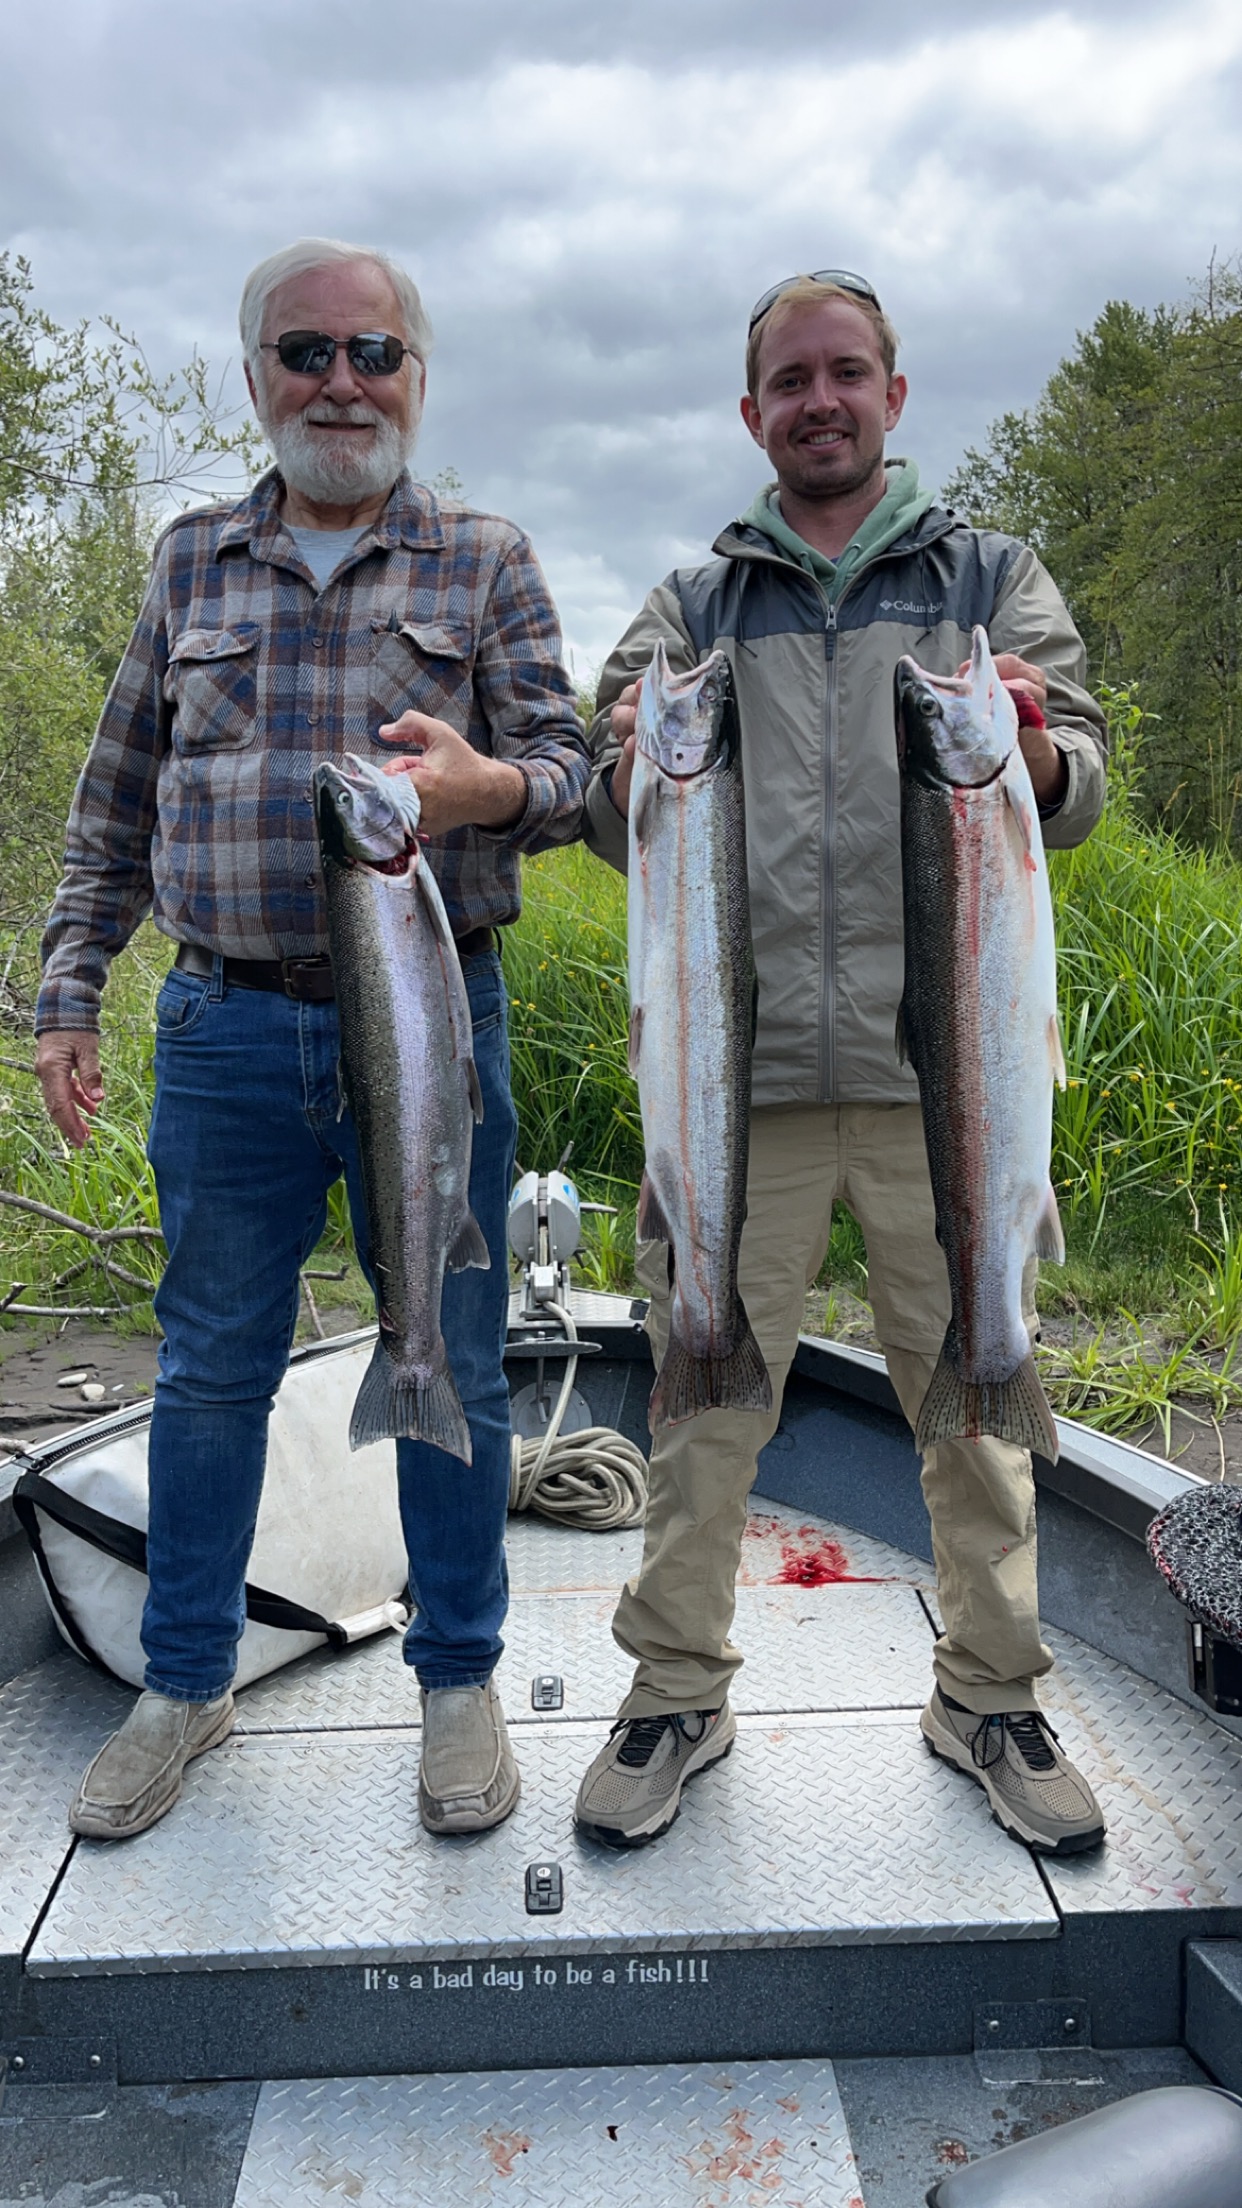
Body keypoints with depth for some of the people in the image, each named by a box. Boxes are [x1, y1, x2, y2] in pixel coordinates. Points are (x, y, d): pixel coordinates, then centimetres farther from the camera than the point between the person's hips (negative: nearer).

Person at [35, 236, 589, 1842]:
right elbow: (116, 797, 15)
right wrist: (69, 987, 9)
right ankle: (184, 1683, 28)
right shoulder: (191, 560, 13)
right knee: (211, 1365, 10)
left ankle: (459, 1680, 25)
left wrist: (484, 786, -23)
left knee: (451, 1368, 7)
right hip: (227, 1028, 2)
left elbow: (564, 771, 0)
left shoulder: (486, 562, 7)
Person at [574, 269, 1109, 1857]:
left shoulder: (990, 578, 13)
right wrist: (631, 775, -16)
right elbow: (622, 830, 7)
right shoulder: (695, 605, 15)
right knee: (705, 1394, 5)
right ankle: (677, 1692, 23)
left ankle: (989, 1696, 26)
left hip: (944, 1062, 0)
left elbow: (1078, 790, 3)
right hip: (738, 1065, 1)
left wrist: (1041, 759, -21)